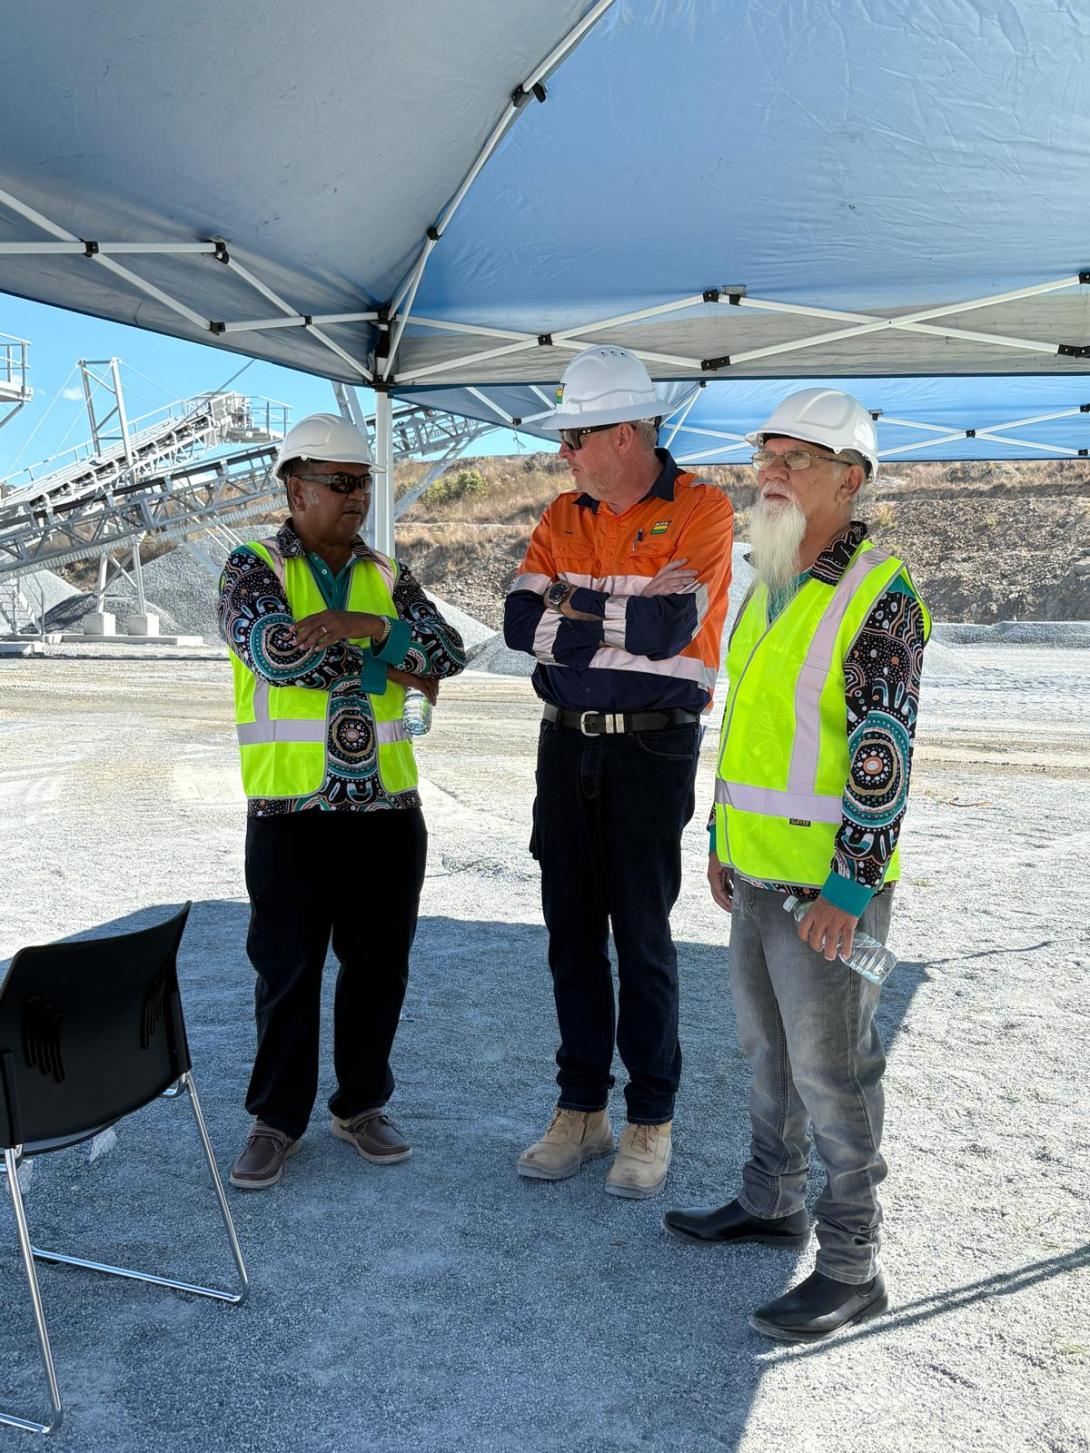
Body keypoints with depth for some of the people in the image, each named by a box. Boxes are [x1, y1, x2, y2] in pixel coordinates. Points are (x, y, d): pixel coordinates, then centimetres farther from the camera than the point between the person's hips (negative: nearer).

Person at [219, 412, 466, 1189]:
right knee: (287, 967, 5)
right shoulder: (253, 568, 0)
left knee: (379, 963, 10)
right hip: (293, 805, -3)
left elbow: (448, 651, -4)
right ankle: (277, 1117, 21)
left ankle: (362, 1103, 27)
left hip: (389, 803, 4)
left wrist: (364, 626, -19)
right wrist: (389, 664, -12)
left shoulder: (386, 574, 11)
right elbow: (275, 652, -19)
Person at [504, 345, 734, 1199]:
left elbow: (668, 630, -21)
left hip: (651, 747, -5)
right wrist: (628, 617, -13)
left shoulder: (700, 511, -7)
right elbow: (520, 624, -4)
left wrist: (572, 609, -9)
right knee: (572, 931, 10)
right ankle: (581, 1111, 24)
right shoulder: (563, 518, 9)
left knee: (642, 937, 1)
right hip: (566, 743, 5)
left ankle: (652, 1122, 18)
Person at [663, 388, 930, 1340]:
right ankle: (773, 1204, 39)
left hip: (829, 882, -8)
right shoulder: (771, 587, 12)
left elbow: (884, 755, -20)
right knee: (769, 1047, 20)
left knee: (831, 1070, 2)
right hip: (758, 870, 8)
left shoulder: (878, 597, -15)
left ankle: (851, 1268, 18)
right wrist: (724, 839, 18)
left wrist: (847, 888, -21)